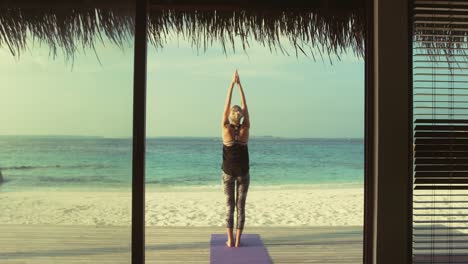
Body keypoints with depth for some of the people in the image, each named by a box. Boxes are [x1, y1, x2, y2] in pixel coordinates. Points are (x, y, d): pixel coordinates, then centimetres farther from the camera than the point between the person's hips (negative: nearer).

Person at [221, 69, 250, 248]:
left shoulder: (226, 129, -12)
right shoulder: (245, 129, -10)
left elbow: (226, 105, -8)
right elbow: (245, 106, -6)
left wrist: (232, 84, -4)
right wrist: (239, 84, -3)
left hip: (228, 173, 0)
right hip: (243, 173, 0)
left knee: (229, 206, 7)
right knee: (241, 206, 5)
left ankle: (230, 240, 9)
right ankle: (238, 240, 6)